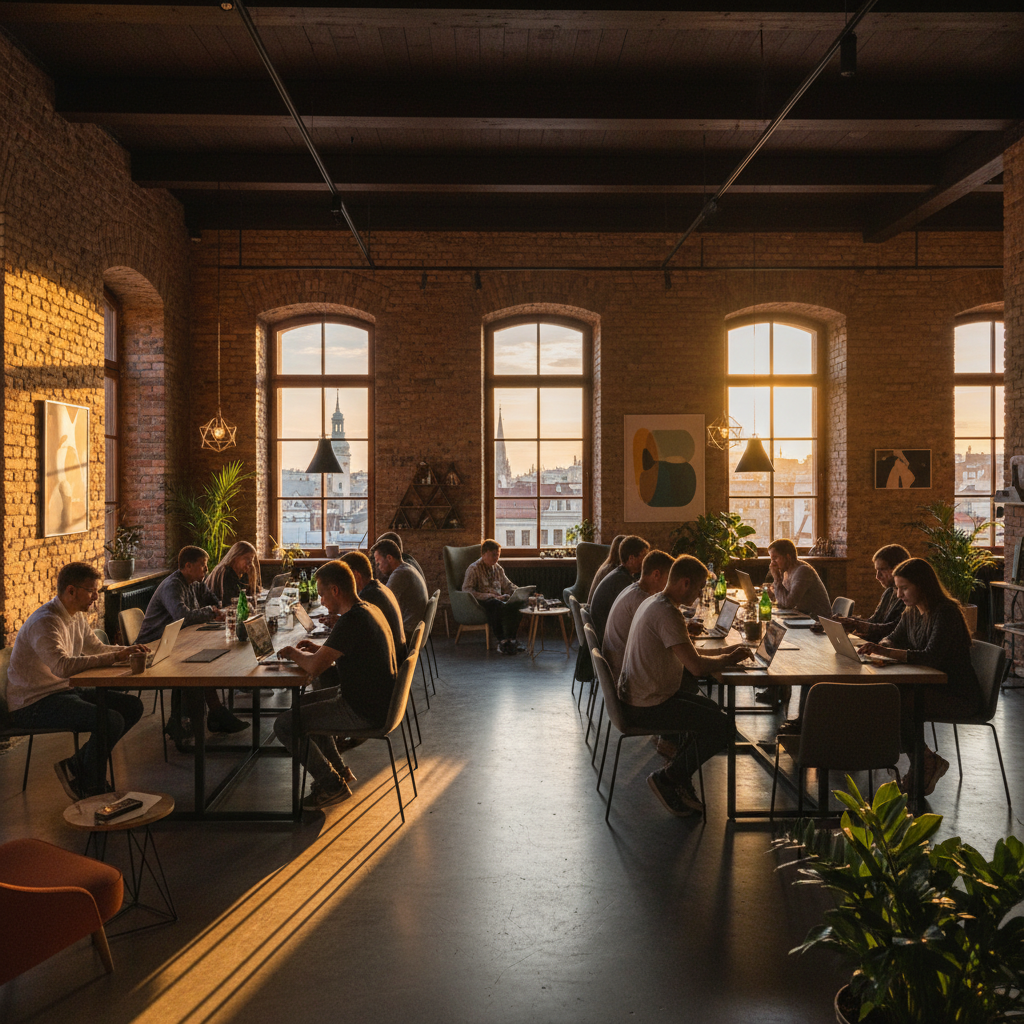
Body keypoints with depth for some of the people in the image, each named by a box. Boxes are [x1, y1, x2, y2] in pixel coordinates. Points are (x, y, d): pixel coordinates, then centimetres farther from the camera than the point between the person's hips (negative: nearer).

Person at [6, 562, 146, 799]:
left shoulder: (77, 616, 9)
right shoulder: (45, 622, -23)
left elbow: (95, 647, 21)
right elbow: (63, 666, -37)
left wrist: (127, 650, 2)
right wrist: (115, 657, -35)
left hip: (65, 690, 10)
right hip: (33, 704, -10)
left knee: (132, 706, 2)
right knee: (112, 721, -27)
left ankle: (77, 765, 8)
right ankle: (91, 789, -3)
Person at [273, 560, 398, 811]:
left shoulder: (351, 621, -24)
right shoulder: (370, 610, 8)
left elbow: (314, 667, -26)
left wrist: (294, 653, -5)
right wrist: (318, 649, 12)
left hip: (364, 712, -10)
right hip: (377, 700, 10)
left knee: (285, 724, -6)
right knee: (303, 703, 26)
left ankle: (332, 784, 6)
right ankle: (339, 770, 30)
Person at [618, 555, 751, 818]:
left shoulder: (653, 603, 11)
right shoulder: (667, 613, -23)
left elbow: (685, 656, 20)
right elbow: (696, 666, -26)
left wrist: (722, 651, 10)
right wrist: (729, 659, -8)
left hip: (637, 696, 11)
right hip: (648, 706, -11)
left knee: (710, 708, 22)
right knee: (722, 726, -11)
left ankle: (680, 782, 22)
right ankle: (667, 778, 1)